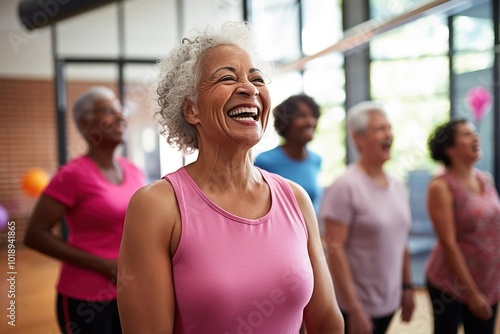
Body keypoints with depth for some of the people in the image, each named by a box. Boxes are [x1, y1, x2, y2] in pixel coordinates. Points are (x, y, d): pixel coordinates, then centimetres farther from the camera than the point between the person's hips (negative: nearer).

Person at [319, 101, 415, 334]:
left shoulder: (397, 186, 6)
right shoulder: (345, 186, -16)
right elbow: (334, 248, -19)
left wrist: (407, 287, 13)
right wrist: (354, 309, -19)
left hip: (389, 302, 6)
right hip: (357, 306, -6)